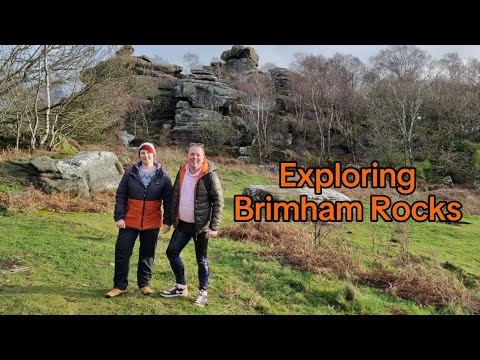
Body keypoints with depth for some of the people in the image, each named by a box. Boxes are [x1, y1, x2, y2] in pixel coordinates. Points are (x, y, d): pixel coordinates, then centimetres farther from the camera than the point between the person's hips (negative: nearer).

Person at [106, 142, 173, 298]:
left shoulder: (163, 176, -2)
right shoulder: (130, 173, -1)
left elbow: (168, 200, 0)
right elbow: (120, 196, 2)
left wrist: (167, 221, -3)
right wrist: (119, 217, -5)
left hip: (152, 223, 0)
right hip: (130, 221, 1)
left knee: (147, 254, 11)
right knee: (122, 252, 3)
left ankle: (144, 283, 27)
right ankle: (120, 285, 16)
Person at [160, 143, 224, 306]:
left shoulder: (210, 175, -15)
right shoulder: (182, 172, 2)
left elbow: (218, 201, -13)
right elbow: (175, 196, 12)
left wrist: (214, 227, -16)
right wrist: (173, 219, 12)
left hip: (201, 225, -6)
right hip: (183, 224, 6)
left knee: (201, 259, 6)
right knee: (172, 252, 10)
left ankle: (203, 292, 24)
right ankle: (181, 287, 28)